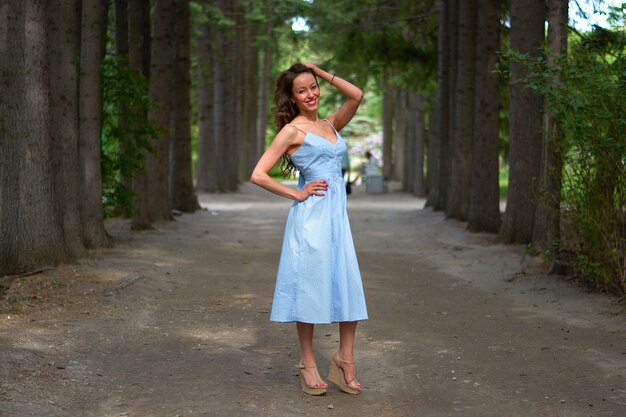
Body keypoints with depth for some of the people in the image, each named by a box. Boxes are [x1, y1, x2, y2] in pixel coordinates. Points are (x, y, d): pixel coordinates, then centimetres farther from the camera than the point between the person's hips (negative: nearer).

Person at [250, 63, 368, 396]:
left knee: (350, 288, 4)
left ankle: (344, 358, 15)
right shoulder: (292, 130, -4)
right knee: (310, 288, 1)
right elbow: (258, 175, -10)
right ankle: (308, 364, 13)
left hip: (337, 214, 6)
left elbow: (356, 95, 2)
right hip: (311, 215, -6)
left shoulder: (329, 125, 15)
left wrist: (322, 73, 7)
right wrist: (297, 194, -7)